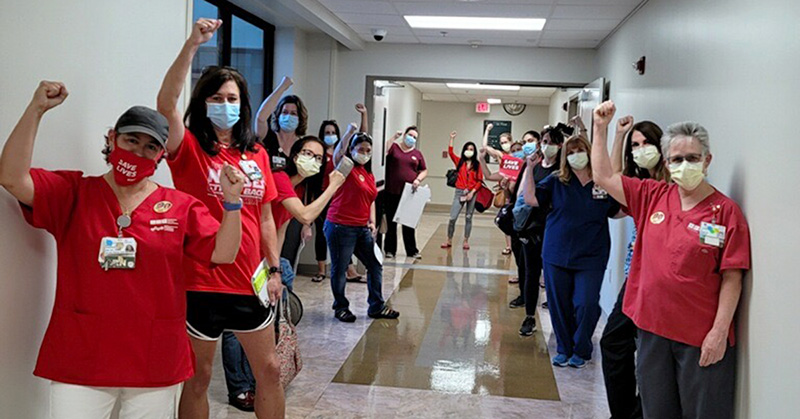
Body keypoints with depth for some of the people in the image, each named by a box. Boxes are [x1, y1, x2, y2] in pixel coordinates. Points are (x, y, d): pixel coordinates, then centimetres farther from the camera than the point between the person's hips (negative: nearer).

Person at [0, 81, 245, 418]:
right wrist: (36, 109, -17)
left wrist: (232, 202, -17)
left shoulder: (181, 207, 3)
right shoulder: (73, 193, 2)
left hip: (155, 362, 2)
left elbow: (222, 254, -2)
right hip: (80, 359, -1)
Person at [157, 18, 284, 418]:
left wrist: (275, 269, 5)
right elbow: (166, 104, -24)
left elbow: (265, 217, 11)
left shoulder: (257, 154, 7)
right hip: (201, 282, -4)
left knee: (269, 369, 15)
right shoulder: (190, 149, -5)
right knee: (198, 378, 10)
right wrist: (192, 44, -31)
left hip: (250, 282, 4)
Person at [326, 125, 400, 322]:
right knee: (339, 268, 4)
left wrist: (372, 221, 9)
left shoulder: (369, 175, 14)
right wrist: (349, 133, -43)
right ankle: (341, 307, 21)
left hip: (362, 229, 8)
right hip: (340, 227, -8)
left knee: (375, 266, 11)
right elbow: (339, 153, -29)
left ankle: (376, 306, 24)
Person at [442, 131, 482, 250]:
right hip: (459, 192, 0)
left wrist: (472, 192, -10)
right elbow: (450, 152, -5)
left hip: (472, 193, 0)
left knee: (468, 218, 8)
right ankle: (449, 241, 5)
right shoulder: (459, 162, 7)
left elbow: (479, 181, 0)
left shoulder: (477, 165, 3)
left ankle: (466, 241, 15)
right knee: (452, 217, -6)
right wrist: (452, 139, -10)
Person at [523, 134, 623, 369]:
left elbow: (616, 213, 13)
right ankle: (563, 349, 27)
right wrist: (530, 169, -9)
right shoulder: (556, 181, 2)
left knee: (586, 305, -4)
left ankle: (581, 351, 18)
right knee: (559, 304, 9)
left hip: (591, 258, -1)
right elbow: (531, 199, -6)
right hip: (557, 255, 2)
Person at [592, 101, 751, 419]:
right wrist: (601, 127, 4)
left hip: (702, 338, -4)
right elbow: (603, 176, 8)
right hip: (653, 327, 4)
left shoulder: (726, 211, -9)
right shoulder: (653, 196, 4)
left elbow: (732, 278, -10)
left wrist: (719, 332, -14)